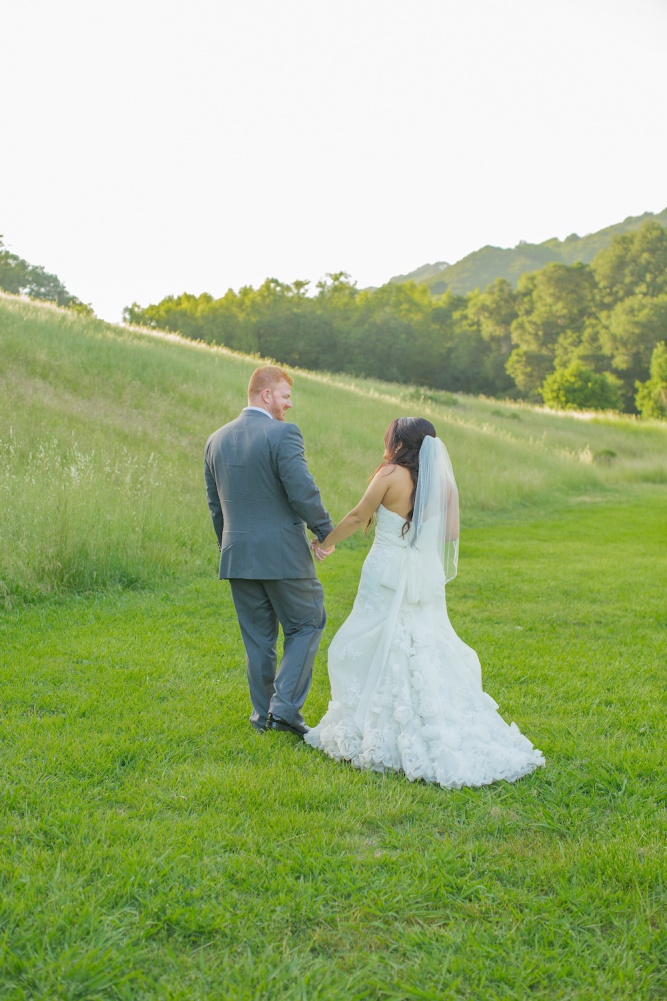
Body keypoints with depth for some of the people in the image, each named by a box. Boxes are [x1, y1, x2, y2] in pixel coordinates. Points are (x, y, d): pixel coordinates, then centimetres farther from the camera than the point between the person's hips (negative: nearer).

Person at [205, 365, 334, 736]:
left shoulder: (216, 440, 9)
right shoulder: (283, 434, -13)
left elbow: (215, 504, 14)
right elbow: (303, 492, -18)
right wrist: (326, 531, -4)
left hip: (237, 556, 6)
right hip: (282, 554, -6)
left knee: (258, 639, 15)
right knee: (307, 625, 10)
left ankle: (264, 712, 22)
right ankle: (286, 705, 2)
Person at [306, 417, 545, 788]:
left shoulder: (391, 476, -10)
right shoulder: (441, 482, 4)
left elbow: (357, 517, -1)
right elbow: (451, 534, 10)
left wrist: (326, 543, 14)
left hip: (388, 577, -5)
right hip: (427, 578, 6)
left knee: (376, 652, 4)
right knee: (429, 653, 11)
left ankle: (375, 733, 8)